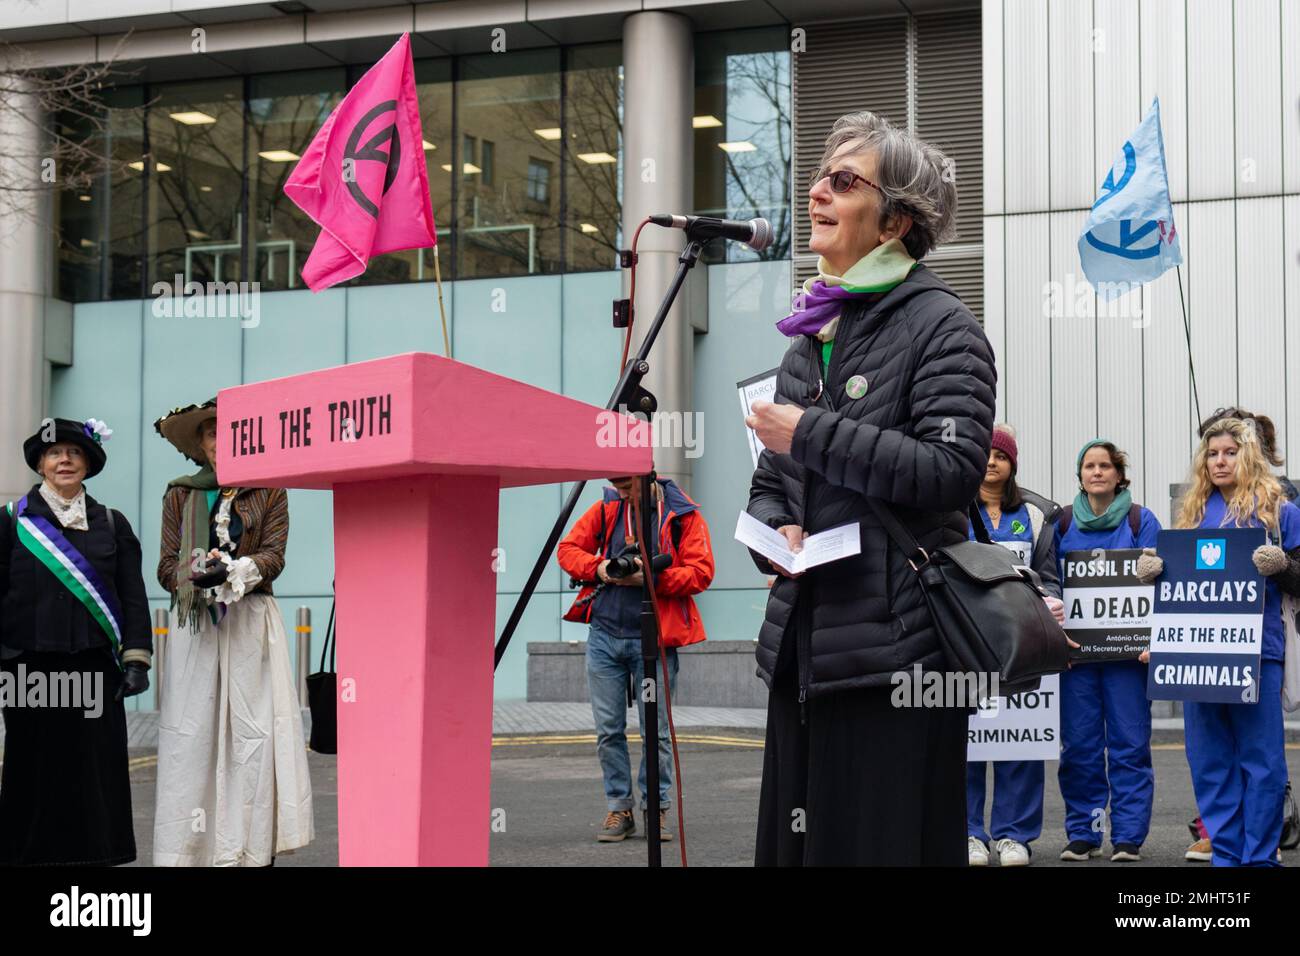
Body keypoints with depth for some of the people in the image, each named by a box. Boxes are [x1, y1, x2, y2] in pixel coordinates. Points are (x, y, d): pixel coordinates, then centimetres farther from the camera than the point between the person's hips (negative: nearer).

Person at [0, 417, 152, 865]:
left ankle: (93, 855, 5)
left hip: (94, 671, 1)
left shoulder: (112, 524, 10)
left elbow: (133, 596, 8)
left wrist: (136, 659, -1)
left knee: (96, 776, 0)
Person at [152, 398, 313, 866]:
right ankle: (185, 849, -3)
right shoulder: (180, 495, 13)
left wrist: (238, 570, -18)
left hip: (251, 623, -1)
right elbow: (167, 566, 8)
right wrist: (200, 575, -13)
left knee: (253, 730, -7)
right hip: (195, 625, 1)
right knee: (190, 732, -5)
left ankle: (253, 847, -6)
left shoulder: (268, 492, 10)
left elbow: (274, 555, 1)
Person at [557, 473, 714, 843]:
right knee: (608, 729, 5)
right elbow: (569, 549, 12)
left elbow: (701, 572, -8)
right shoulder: (606, 509, 8)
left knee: (656, 729, 1)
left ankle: (657, 808, 13)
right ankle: (618, 809, 14)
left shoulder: (683, 514, -2)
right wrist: (597, 568, -8)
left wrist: (651, 577, -19)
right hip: (605, 635, 3)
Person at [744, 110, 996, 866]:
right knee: (798, 843, 9)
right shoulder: (810, 338, 18)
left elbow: (954, 469, -17)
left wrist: (811, 433, -14)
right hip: (804, 646, 7)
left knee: (886, 843, -5)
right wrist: (775, 532, 1)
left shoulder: (939, 326, -4)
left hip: (895, 649, -7)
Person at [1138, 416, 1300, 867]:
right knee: (1209, 760, 5)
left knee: (1262, 759, -3)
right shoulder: (1193, 512, 15)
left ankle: (1260, 857, 4)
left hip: (1256, 649, -4)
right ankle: (1225, 853, 13)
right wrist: (1152, 571, -1)